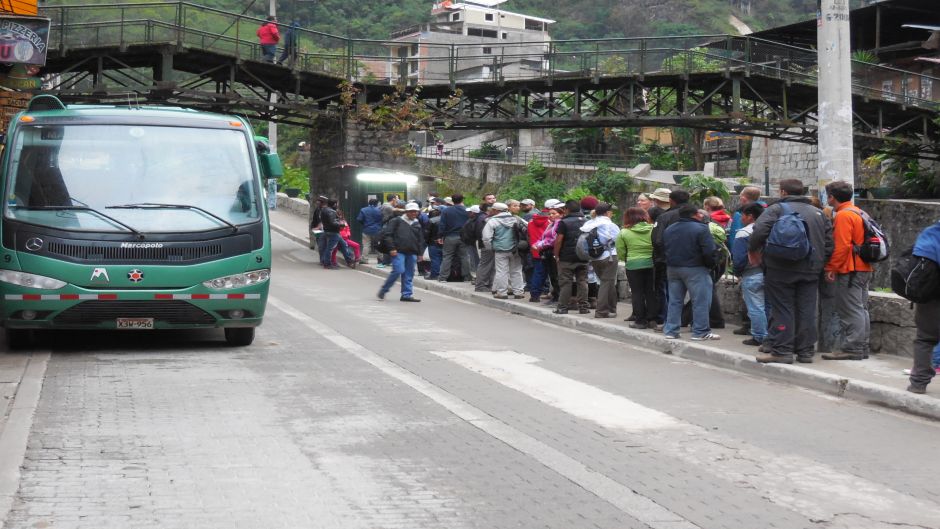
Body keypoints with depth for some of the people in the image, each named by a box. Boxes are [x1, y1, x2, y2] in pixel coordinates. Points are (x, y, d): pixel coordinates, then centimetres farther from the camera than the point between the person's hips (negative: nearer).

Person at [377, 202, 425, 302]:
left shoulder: (417, 224, 16)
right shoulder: (397, 221, 0)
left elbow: (420, 240, 22)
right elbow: (388, 235, -4)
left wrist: (420, 253, 15)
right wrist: (392, 248, -11)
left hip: (412, 253, 6)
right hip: (399, 252, -5)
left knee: (409, 274, 4)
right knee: (398, 270, -15)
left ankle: (407, 294, 10)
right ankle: (383, 290, 1)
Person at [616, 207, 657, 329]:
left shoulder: (624, 233, -6)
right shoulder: (653, 230, 0)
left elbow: (621, 253, -4)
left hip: (633, 265, -3)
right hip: (652, 264, 3)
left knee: (637, 293, 5)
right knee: (651, 292, 11)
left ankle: (640, 320, 6)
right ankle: (653, 318, 14)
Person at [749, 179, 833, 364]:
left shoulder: (776, 209, -4)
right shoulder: (817, 213, 14)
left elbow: (759, 232, -17)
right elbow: (829, 242, 12)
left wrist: (753, 250, -1)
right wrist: (819, 262, 19)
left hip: (781, 269, -5)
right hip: (810, 270, 5)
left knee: (782, 309, -1)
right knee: (807, 310, 8)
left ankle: (781, 350, -2)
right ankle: (806, 351, 12)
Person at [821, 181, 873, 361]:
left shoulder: (843, 215, -14)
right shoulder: (858, 212, 16)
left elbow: (841, 246, -20)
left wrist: (831, 268, -14)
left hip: (850, 270, -10)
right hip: (864, 269, 10)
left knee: (851, 311, -8)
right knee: (861, 309, 13)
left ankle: (852, 349, -7)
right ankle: (862, 348, 18)